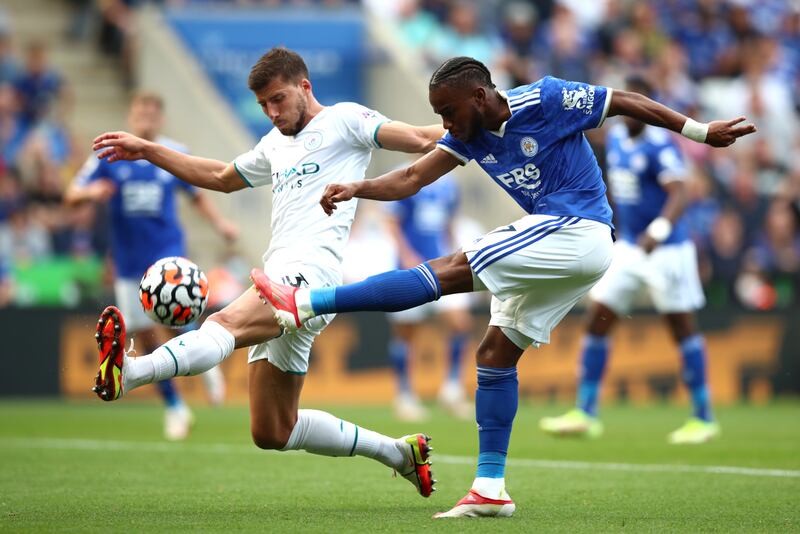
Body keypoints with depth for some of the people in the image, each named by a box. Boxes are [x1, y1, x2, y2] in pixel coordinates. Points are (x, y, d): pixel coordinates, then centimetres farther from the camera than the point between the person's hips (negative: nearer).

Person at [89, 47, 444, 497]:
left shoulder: (344, 120, 6)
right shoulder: (276, 145, 30)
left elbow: (420, 140, -4)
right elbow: (222, 178, 44)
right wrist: (148, 151, 39)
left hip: (311, 274, -10)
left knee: (226, 323, -36)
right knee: (273, 434, 7)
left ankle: (128, 373, -62)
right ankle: (398, 451, 18)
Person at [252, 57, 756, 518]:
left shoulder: (546, 100, -12)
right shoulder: (470, 134, 8)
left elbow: (625, 101, -4)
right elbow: (413, 178, 1)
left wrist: (700, 131, 0)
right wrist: (357, 189, -16)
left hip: (577, 231, -9)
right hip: (566, 253, 9)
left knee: (451, 270, -16)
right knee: (496, 354, 6)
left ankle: (306, 304, -22)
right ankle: (490, 489, 9)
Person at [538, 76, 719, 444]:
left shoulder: (660, 144, -17)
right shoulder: (615, 138, 7)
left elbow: (678, 194, -28)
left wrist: (658, 231, -43)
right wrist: (615, 235, 22)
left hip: (667, 249, -7)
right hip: (627, 247, 7)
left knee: (682, 327, 0)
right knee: (597, 320, 0)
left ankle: (703, 419, 8)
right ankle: (585, 414, 5)